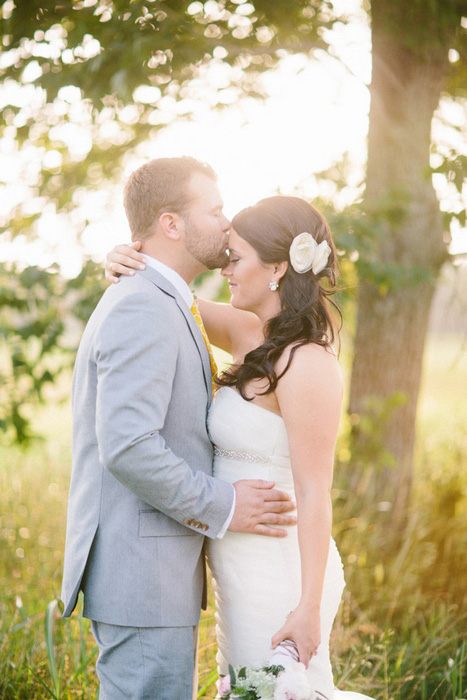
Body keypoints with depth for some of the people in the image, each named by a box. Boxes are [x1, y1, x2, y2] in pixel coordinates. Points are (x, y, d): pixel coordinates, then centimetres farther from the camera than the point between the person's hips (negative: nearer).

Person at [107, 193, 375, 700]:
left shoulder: (307, 364, -21)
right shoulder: (252, 336, 4)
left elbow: (314, 493, -20)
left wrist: (309, 609, -18)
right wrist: (128, 266, -9)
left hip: (281, 579, -9)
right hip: (249, 572, 9)